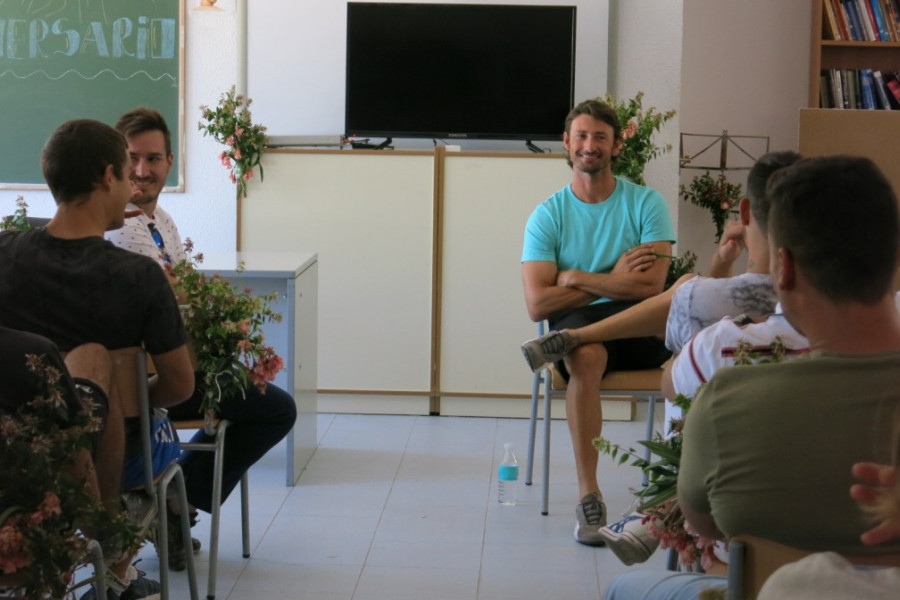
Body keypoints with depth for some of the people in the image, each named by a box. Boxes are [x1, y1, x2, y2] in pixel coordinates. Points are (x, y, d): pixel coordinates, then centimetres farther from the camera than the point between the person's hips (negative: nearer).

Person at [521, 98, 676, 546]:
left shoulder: (645, 203, 5)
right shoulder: (548, 215, 7)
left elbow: (650, 285, -9)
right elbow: (537, 304, -5)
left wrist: (576, 278, -8)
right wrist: (613, 280, -7)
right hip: (575, 326, -1)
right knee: (586, 356, -37)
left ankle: (558, 346, -29)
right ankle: (588, 495, -30)